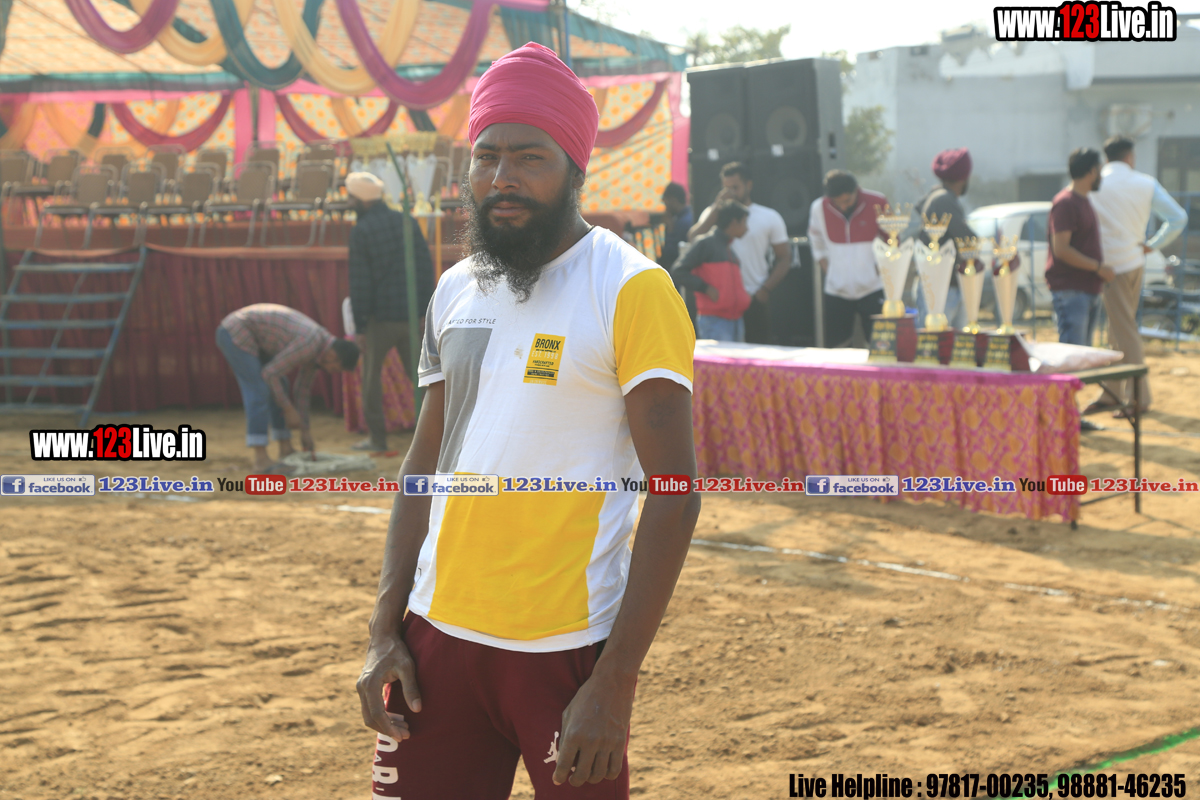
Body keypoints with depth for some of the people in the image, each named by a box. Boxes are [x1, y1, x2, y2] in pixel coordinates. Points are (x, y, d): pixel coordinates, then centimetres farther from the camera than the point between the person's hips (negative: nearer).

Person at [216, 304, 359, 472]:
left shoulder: (319, 348, 7)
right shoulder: (309, 344, -26)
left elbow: (302, 391, 14)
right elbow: (270, 373, -24)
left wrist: (305, 432, 14)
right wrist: (289, 411, -16)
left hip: (244, 334, 10)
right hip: (235, 333, -10)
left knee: (278, 389, 12)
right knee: (259, 392, -16)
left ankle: (286, 450, 18)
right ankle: (261, 459, -16)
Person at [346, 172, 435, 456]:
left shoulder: (361, 231, -9)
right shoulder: (407, 222, 4)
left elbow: (359, 281, -11)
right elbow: (426, 266, 5)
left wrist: (359, 324, -6)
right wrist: (427, 310, 11)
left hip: (381, 317, -4)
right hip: (412, 315, 4)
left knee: (371, 375, 11)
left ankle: (377, 438, 12)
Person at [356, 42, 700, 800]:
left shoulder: (630, 290, -9)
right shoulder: (455, 291, 10)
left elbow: (674, 494, -13)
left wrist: (615, 685, -18)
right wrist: (385, 631, 8)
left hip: (567, 648, -5)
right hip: (440, 635, 5)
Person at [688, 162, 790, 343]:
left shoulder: (769, 217, 7)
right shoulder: (713, 214, 11)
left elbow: (784, 258, 7)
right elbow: (693, 238, -7)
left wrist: (765, 290, -5)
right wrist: (718, 206, -9)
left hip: (754, 300, -1)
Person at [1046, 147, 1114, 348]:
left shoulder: (1083, 201, 20)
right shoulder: (1065, 203, -13)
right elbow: (1061, 250, -21)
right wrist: (1098, 267, -18)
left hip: (1089, 290, 10)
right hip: (1070, 291, -10)